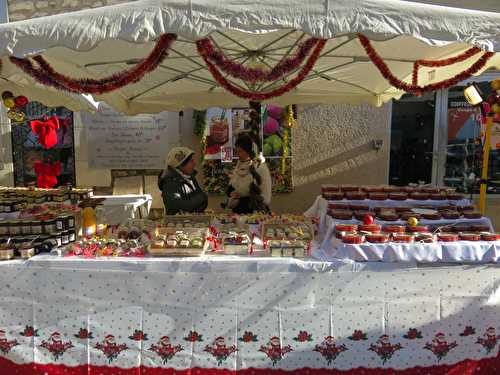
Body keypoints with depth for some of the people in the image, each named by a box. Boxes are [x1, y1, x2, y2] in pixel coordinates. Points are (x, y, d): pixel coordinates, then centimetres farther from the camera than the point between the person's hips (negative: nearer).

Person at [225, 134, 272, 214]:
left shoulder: (261, 167, -9)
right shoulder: (238, 167, 9)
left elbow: (265, 199, -11)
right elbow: (230, 190, 18)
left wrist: (240, 201, -10)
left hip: (256, 213, -4)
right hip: (237, 213, 4)